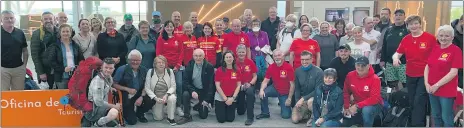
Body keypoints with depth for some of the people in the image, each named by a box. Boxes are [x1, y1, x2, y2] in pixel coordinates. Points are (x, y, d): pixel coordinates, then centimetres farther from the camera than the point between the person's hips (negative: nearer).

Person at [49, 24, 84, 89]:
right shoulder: (54, 46, 3)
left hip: (75, 76, 3)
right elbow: (52, 62, -4)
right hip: (62, 77, -3)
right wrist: (63, 69, -14)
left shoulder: (75, 45, 14)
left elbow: (81, 59, 14)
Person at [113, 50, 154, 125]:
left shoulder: (144, 70, -2)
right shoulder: (122, 69, -10)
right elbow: (114, 84, -9)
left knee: (151, 101, -26)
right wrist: (127, 89, -19)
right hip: (126, 96, -3)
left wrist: (141, 97, -16)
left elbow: (146, 86, 0)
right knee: (132, 121, -9)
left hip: (139, 95, 3)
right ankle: (126, 113, 31)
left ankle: (139, 113, 8)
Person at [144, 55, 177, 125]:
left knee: (172, 98, -36)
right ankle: (155, 109, 28)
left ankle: (170, 118, -14)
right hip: (156, 97, 0)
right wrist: (156, 98, -21)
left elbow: (173, 86, -8)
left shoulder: (170, 71, -8)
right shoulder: (150, 72, -10)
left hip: (167, 95, 0)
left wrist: (166, 95, -25)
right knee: (158, 118, -9)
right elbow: (147, 88, -10)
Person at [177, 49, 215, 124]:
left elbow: (211, 84, -14)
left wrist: (207, 99, -19)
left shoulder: (209, 67, -13)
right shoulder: (189, 65, -6)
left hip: (204, 91, -2)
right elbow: (186, 81, -9)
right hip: (193, 89, 2)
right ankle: (187, 116, -16)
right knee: (185, 94, -32)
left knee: (203, 116, -3)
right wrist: (192, 91, -26)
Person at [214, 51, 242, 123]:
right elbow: (217, 86, -10)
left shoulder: (237, 71, -2)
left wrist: (233, 98, -11)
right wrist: (225, 99, -12)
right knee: (221, 119, -5)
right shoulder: (219, 70, -10)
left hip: (232, 98, 2)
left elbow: (238, 85, -1)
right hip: (220, 97, -2)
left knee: (230, 119, 0)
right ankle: (219, 109, 27)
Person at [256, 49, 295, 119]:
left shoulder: (289, 67, -19)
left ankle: (287, 106, 27)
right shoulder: (271, 67, -8)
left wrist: (289, 98, -14)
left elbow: (292, 84, -15)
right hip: (275, 89, 3)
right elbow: (265, 81, -7)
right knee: (263, 93, -27)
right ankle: (265, 113, -6)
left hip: (285, 93, -3)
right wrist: (261, 89, -29)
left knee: (286, 115, -9)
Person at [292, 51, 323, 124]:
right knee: (295, 119, -12)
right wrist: (297, 101, -8)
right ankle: (309, 114, 17)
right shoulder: (297, 71, -1)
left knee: (310, 101, -39)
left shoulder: (318, 72, -16)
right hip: (302, 99, 4)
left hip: (314, 97, -4)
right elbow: (297, 89, 6)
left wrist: (303, 98, -23)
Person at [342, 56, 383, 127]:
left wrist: (357, 106, -30)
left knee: (366, 110, -39)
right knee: (345, 123, 3)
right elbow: (346, 92, 2)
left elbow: (374, 99, -27)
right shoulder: (350, 75, -9)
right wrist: (346, 107, -7)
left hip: (374, 105, -5)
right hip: (357, 106, 5)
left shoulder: (375, 79, -21)